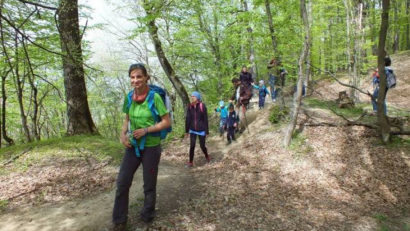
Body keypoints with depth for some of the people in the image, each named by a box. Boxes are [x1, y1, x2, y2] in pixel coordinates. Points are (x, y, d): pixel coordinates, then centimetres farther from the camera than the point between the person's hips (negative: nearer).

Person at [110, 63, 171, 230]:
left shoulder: (154, 97, -14)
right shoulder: (129, 98, 1)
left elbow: (167, 122, -12)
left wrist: (146, 130, -19)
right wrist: (123, 134, -5)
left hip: (151, 147, -4)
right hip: (133, 146, 5)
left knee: (149, 184, 10)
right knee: (122, 182, 6)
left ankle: (147, 217, 33)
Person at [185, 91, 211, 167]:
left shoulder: (202, 106, -11)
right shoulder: (190, 106, -2)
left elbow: (205, 119, -9)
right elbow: (187, 119, 2)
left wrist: (207, 131, -9)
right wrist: (186, 131, 3)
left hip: (201, 130, -2)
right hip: (192, 130, 2)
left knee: (202, 146, 8)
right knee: (192, 146, 0)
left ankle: (207, 157, 36)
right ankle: (191, 162, 14)